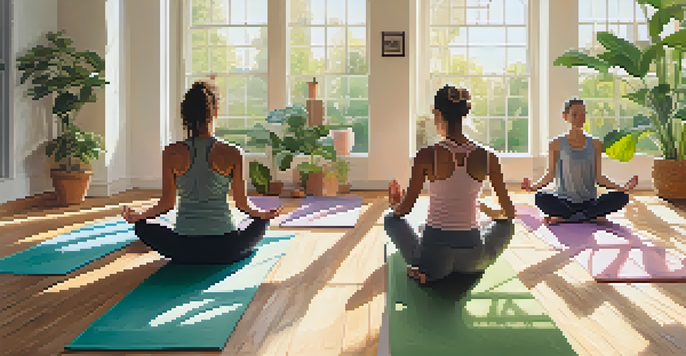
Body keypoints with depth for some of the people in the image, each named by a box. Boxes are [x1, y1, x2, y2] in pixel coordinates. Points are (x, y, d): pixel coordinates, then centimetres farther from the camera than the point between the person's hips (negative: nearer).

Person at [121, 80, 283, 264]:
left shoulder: (171, 153, -7)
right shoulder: (233, 153, -10)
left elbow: (167, 204, 1)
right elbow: (242, 204, -1)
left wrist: (137, 217, 20)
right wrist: (264, 214, 20)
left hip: (183, 251, 0)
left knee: (143, 227, 30)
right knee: (261, 223, 30)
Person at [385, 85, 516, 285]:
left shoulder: (427, 156, -11)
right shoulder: (486, 158, -4)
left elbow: (404, 209, -3)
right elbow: (510, 213, 5)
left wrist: (394, 205, 21)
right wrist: (492, 214, 29)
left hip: (434, 256, -2)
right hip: (472, 259, 3)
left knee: (390, 219, 25)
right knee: (507, 225, 33)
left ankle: (425, 270, 5)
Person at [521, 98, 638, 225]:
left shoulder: (595, 144, 7)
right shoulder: (557, 144, 2)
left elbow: (598, 177, 8)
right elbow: (550, 174, 1)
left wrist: (621, 188, -6)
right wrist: (534, 186, -17)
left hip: (589, 202, 3)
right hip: (565, 202, -3)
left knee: (621, 197, -25)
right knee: (541, 198, -34)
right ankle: (593, 217, -22)